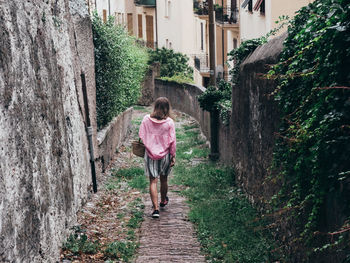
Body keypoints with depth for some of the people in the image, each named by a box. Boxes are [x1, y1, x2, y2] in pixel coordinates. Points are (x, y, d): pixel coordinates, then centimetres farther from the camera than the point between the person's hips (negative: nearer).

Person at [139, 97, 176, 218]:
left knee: (153, 181, 3)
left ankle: (156, 209, -4)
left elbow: (142, 136, -2)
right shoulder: (169, 122, -11)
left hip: (150, 154, 0)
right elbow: (172, 141, -8)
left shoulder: (146, 119, -8)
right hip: (165, 154, 0)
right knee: (164, 179, 20)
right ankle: (163, 201, 41)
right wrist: (173, 156, 1)